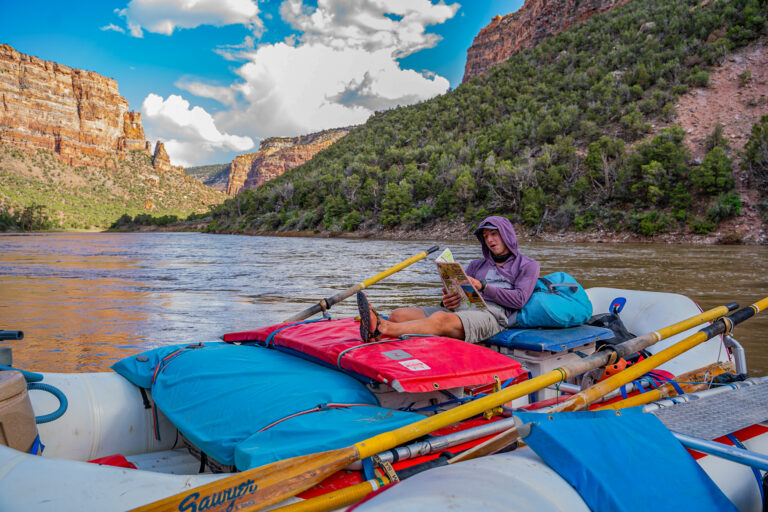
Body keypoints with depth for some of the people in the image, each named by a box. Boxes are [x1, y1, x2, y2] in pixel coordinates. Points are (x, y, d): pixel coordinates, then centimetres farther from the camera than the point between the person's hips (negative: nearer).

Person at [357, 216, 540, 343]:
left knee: (441, 319, -39)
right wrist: (448, 301, -2)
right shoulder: (477, 265, 34)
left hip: (493, 313, -6)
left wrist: (483, 287, -6)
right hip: (461, 309, 6)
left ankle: (381, 328, -60)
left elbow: (520, 299, 1)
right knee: (398, 315, -20)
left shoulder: (527, 265, 19)